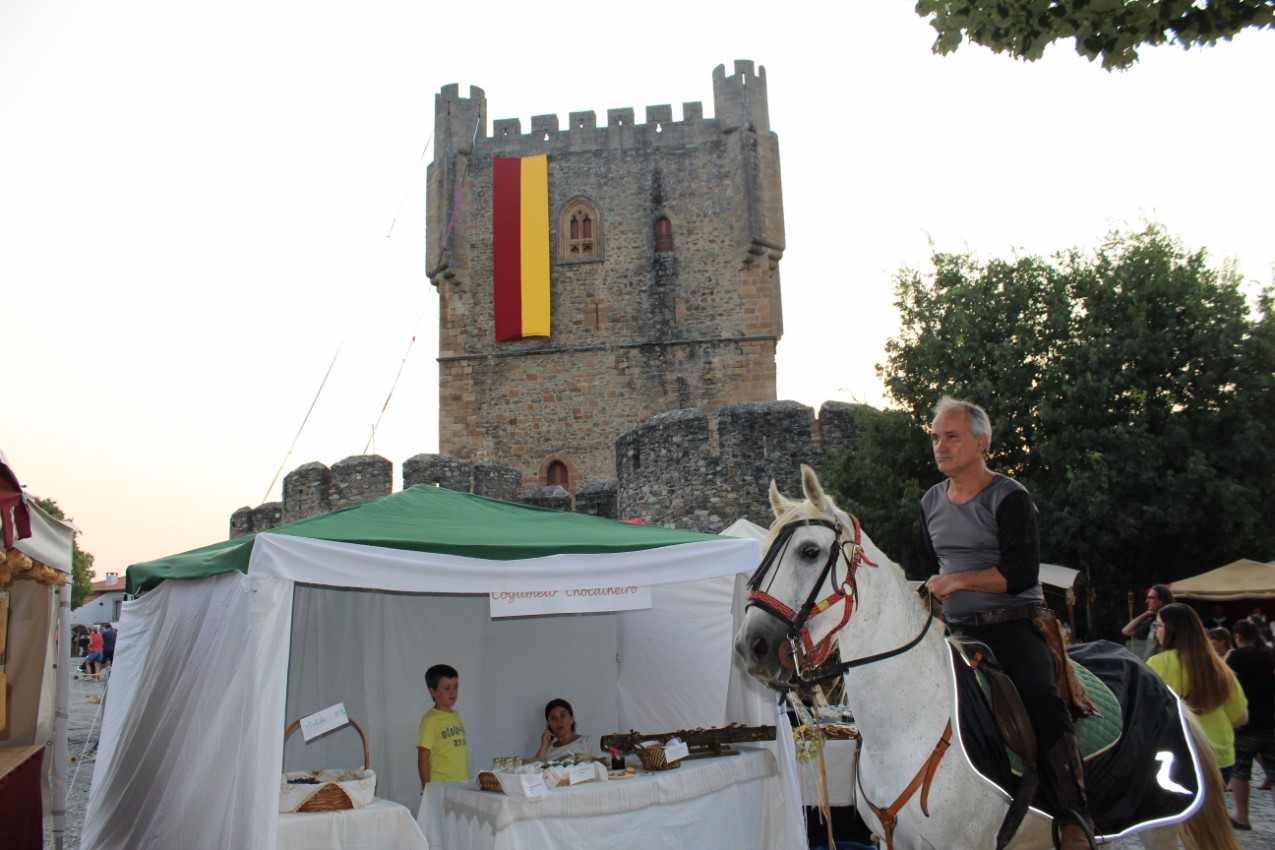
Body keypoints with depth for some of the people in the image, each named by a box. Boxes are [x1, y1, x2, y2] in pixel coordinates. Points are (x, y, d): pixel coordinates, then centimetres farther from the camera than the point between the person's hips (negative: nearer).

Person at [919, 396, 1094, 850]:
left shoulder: (1009, 498, -6)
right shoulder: (931, 502, 14)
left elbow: (1021, 573, -16)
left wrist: (958, 580, -18)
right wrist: (930, 594, 13)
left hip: (1015, 622, -6)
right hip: (955, 631, 7)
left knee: (1039, 695, -29)